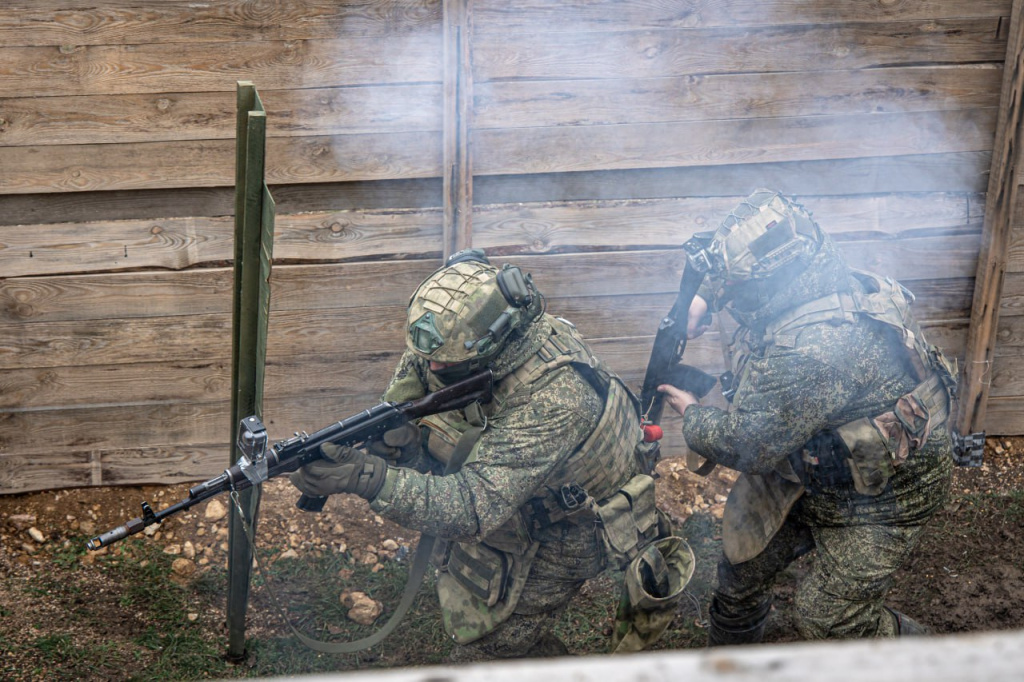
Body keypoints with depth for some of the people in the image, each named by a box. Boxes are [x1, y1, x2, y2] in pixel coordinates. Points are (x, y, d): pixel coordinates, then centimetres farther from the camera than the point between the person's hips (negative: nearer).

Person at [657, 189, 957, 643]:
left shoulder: (812, 352, -39)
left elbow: (743, 445, -31)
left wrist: (691, 415, -11)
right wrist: (704, 296, -1)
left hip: (882, 491, -9)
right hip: (815, 465, 9)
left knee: (828, 620, -5)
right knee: (744, 562, 15)